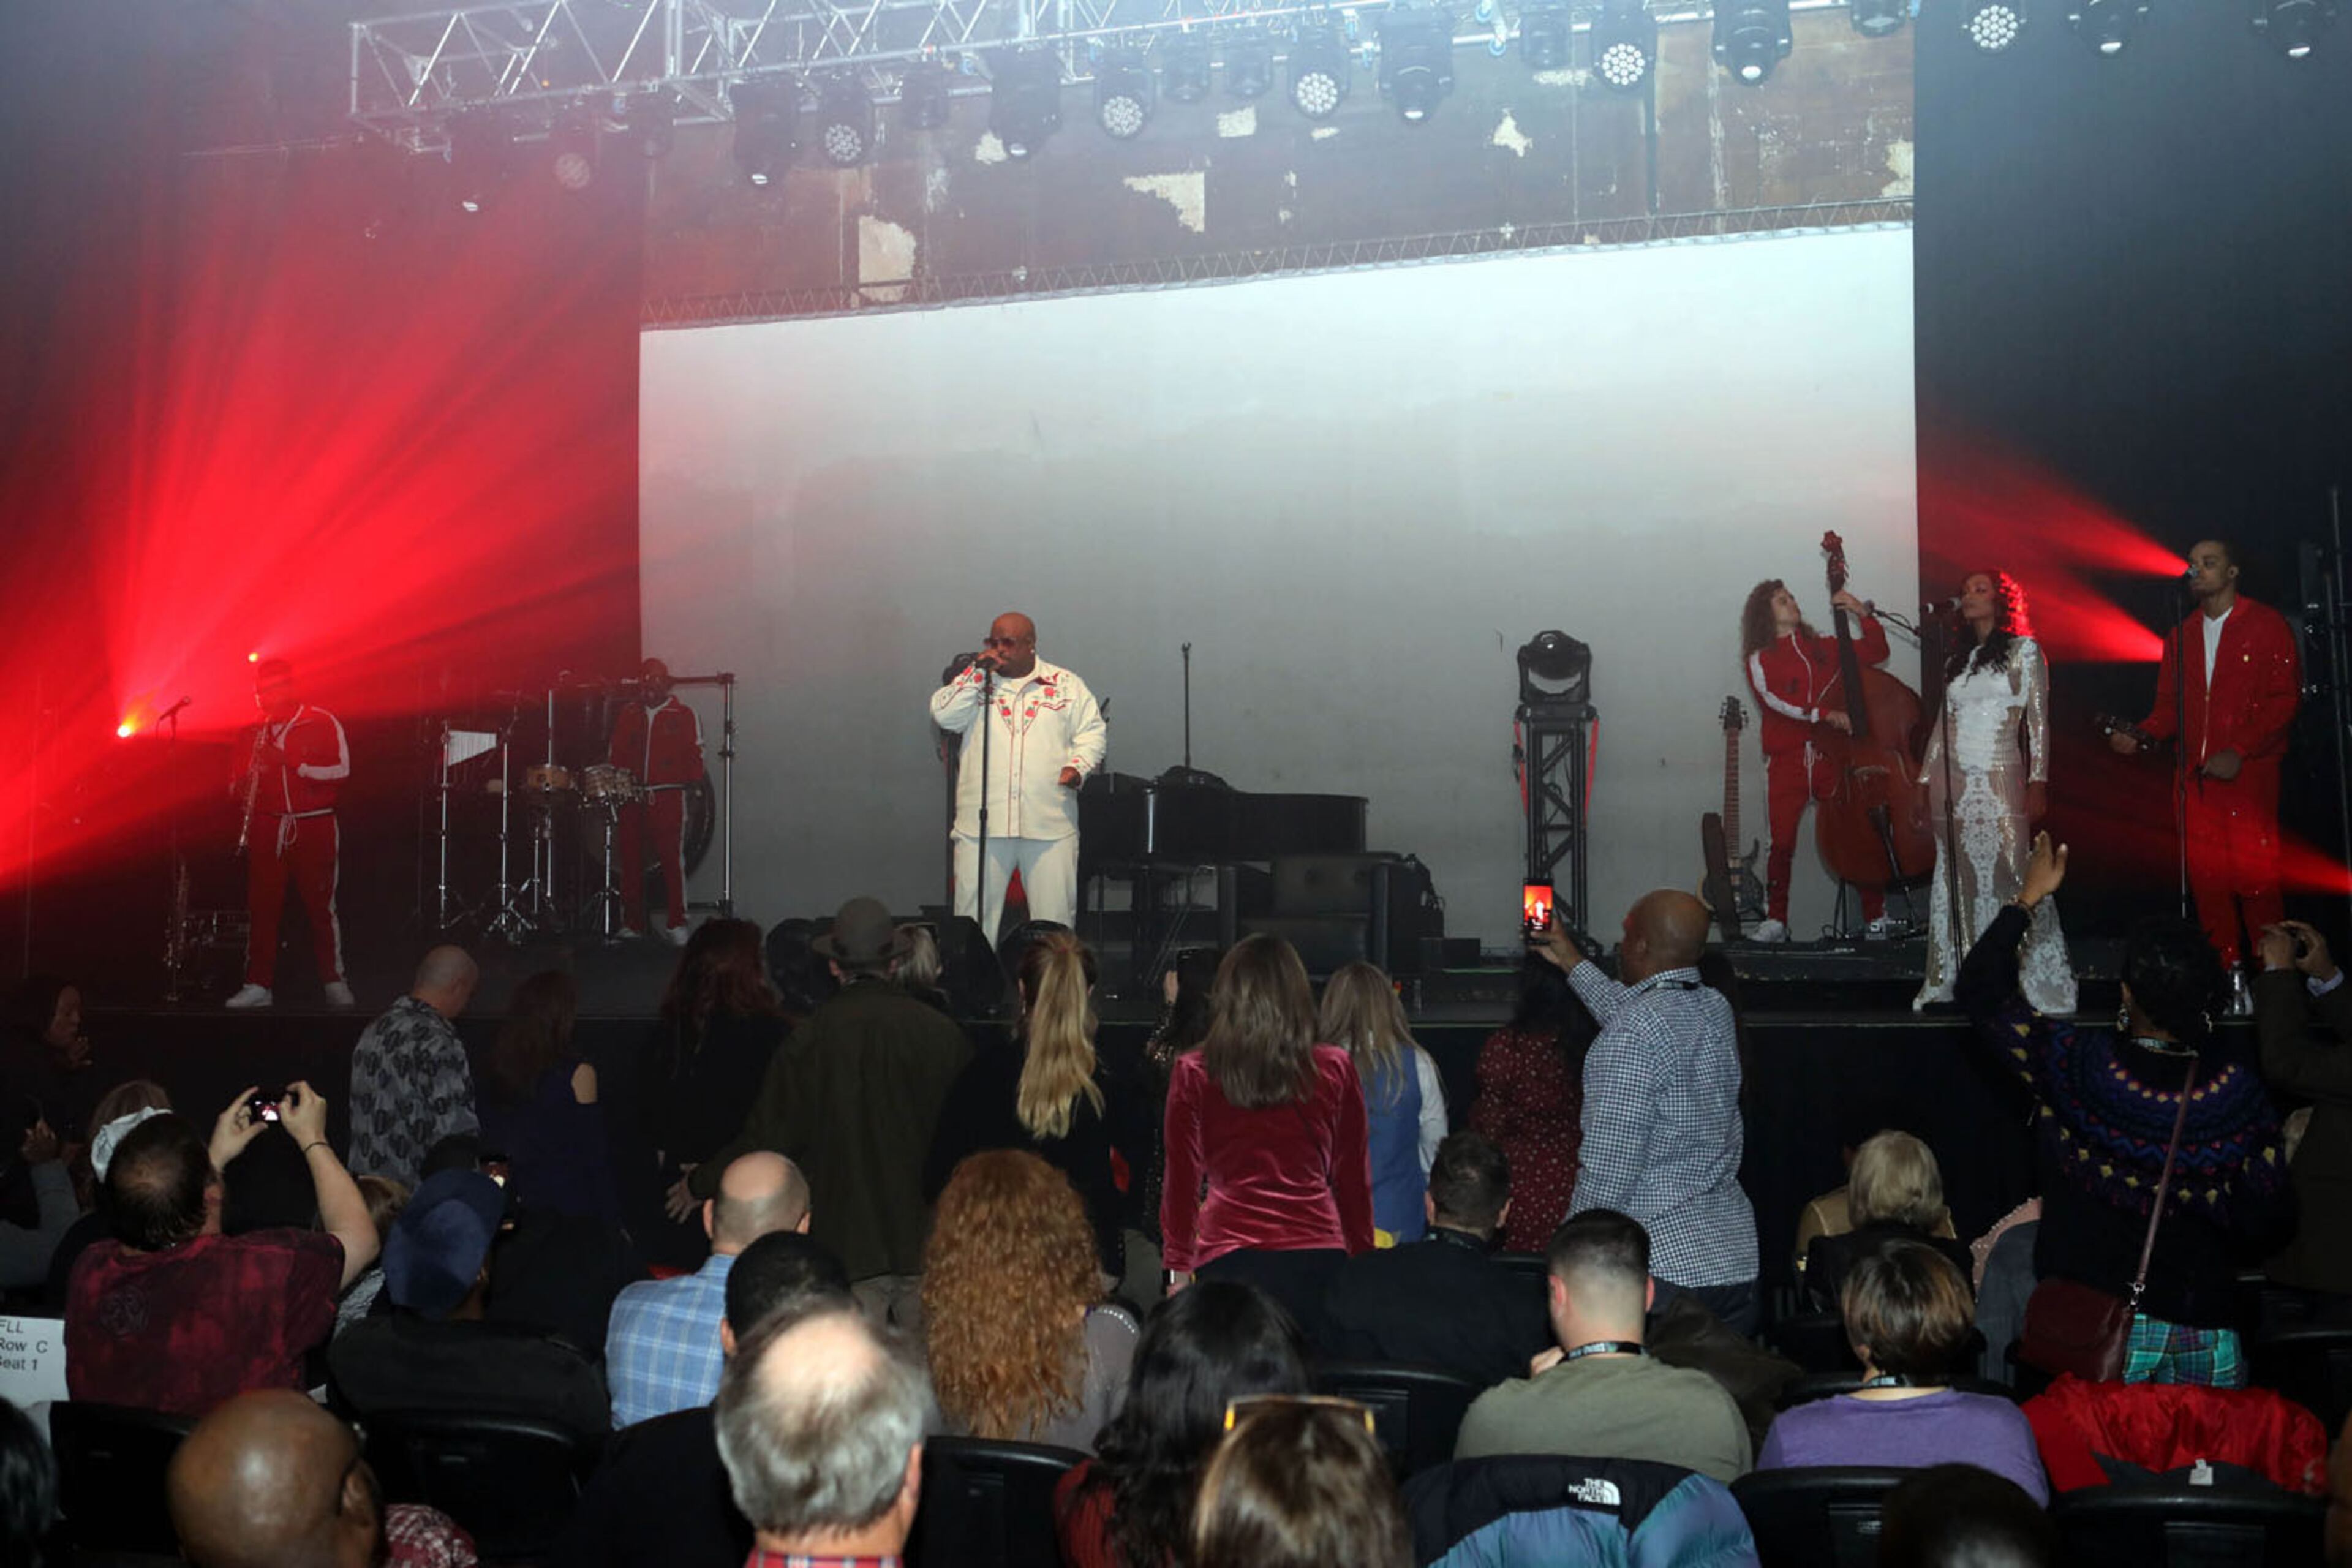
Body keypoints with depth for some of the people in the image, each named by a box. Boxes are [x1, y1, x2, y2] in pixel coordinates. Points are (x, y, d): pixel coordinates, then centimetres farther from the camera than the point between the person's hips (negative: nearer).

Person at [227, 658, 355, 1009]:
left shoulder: (323, 723, -2)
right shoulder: (260, 730, 14)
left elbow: (340, 771, -12)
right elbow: (252, 775, 25)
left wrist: (290, 762, -19)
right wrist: (243, 784, 1)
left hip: (315, 827, -4)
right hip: (267, 828, 4)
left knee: (322, 906, 0)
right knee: (261, 906, 0)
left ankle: (335, 983, 10)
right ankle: (258, 986, 4)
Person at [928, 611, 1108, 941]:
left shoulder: (1066, 685, 12)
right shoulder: (975, 683, 13)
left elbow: (1093, 730, 11)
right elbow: (943, 715, -1)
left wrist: (1078, 766, -7)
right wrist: (977, 671, -4)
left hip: (1050, 825, 0)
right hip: (983, 823, 1)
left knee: (1055, 915, 0)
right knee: (974, 912, -1)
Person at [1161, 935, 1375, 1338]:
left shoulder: (1193, 1074, 0)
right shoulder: (1336, 1070, 2)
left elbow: (1181, 1181, 7)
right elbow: (1354, 1179, 9)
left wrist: (1179, 1267, 16)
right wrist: (1362, 1260, 20)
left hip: (1228, 1258, -1)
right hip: (1317, 1255, 1)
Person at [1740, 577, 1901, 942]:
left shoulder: (1822, 648, 16)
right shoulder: (1761, 660, 5)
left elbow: (1876, 651, 20)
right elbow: (1774, 699, -12)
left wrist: (1862, 614, 7)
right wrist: (1826, 714, -21)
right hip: (1787, 758, -2)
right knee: (1782, 841, -5)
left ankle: (1876, 917, 4)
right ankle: (1775, 921, 5)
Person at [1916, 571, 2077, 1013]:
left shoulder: (2024, 650, 4)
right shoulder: (1957, 658, 17)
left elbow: (2038, 720, -1)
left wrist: (2037, 783, -9)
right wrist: (1925, 782, 12)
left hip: (2000, 778, -4)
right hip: (1952, 779, 4)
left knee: (2011, 877, -11)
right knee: (1957, 882, 4)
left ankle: (2038, 984, -6)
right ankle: (1950, 982, 8)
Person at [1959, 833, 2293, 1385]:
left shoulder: (2076, 1066, -15)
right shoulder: (2239, 1094, -11)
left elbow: (1979, 991, -2)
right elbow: (2267, 1221, -5)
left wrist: (2029, 897, 7)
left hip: (2094, 1324, -1)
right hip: (2203, 1330, 1)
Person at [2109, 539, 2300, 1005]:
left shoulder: (2267, 625, 3)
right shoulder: (2181, 635, 17)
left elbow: (2284, 699, -4)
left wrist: (2239, 752, -13)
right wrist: (2141, 735, -3)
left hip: (2249, 774, -5)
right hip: (2194, 776, 5)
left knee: (2255, 878, -10)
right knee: (2208, 879, 2)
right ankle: (2228, 977, 8)